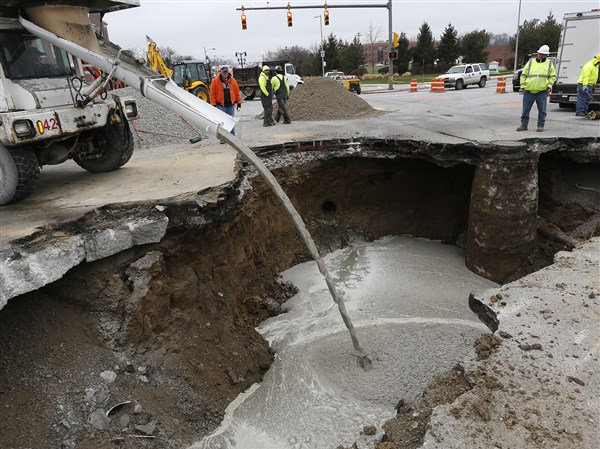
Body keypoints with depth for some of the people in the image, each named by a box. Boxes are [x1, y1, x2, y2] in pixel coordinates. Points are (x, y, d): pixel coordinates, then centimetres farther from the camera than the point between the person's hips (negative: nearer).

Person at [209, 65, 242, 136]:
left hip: (231, 105, 2)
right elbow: (212, 94, -3)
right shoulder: (215, 81, -3)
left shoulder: (233, 80, 4)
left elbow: (237, 92, 6)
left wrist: (239, 103, 3)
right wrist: (213, 105, -8)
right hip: (221, 106, -2)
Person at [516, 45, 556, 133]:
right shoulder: (530, 62, 7)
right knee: (526, 109, 2)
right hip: (529, 91, 0)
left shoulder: (549, 64, 9)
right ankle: (524, 125, 10)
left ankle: (540, 125, 9)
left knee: (542, 110, 1)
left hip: (542, 91, 0)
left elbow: (552, 76, 11)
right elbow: (523, 75, 9)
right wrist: (523, 87, 0)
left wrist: (549, 86, -3)